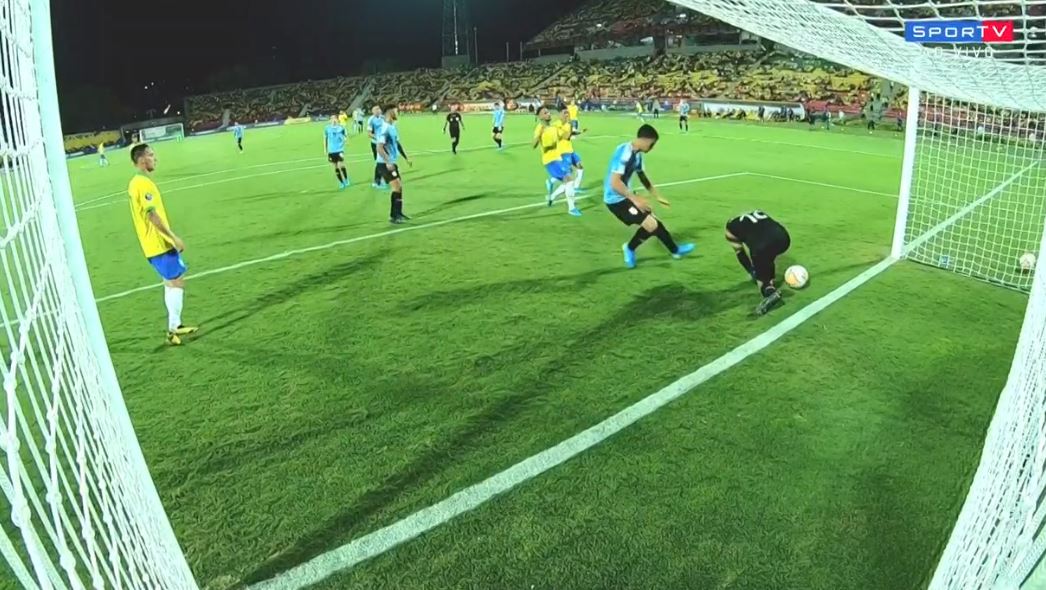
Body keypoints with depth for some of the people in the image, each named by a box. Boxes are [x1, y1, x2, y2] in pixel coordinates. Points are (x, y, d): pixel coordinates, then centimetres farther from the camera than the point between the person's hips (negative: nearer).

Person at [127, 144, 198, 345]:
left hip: (155, 244, 10)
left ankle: (175, 326, 21)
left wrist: (170, 238, 22)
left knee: (172, 283, 15)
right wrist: (174, 237, -19)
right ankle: (173, 330, -3)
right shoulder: (143, 183, -16)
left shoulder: (137, 183, 16)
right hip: (159, 244, -10)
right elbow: (152, 215, -22)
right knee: (176, 282, -6)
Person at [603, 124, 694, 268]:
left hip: (625, 196, 10)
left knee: (653, 220, 19)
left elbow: (643, 177, 22)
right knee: (651, 225, -12)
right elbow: (614, 183, -32)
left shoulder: (637, 154, 7)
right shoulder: (625, 153, -24)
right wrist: (635, 199, -32)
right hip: (616, 200, -10)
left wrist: (658, 196, 24)